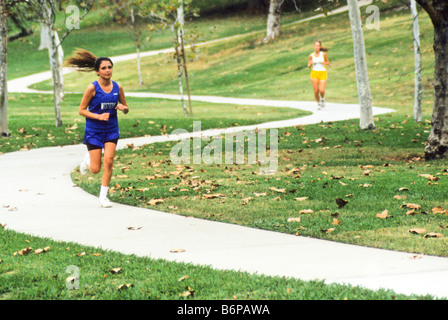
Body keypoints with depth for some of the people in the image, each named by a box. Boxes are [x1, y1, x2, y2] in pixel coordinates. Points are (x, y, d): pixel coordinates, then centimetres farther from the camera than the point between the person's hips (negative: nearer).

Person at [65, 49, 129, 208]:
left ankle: (103, 196, 0)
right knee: (96, 169, -1)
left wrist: (123, 108, -13)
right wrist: (99, 116, -21)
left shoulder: (117, 88, -1)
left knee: (108, 161, -14)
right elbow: (82, 110, -7)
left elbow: (126, 109, 11)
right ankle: (88, 159, 37)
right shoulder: (92, 88, -12)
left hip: (111, 130, 3)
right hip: (94, 131, -2)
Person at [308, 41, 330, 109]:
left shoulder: (323, 54, -1)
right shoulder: (311, 56, 2)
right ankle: (318, 104, 20)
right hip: (314, 73, 1)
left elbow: (328, 62, 11)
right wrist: (310, 64, -13)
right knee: (316, 91, -4)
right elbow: (309, 66, 10)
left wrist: (324, 63, -11)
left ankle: (322, 98, 20)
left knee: (322, 91, -15)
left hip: (323, 73, -1)